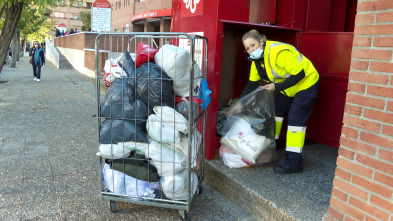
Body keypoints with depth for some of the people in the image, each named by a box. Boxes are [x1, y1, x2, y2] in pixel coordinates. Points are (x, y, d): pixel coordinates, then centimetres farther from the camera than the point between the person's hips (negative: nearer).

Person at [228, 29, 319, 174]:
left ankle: (294, 163, -7)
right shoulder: (257, 60, -3)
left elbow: (299, 74, -30)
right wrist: (240, 103, -7)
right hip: (287, 87, 9)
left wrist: (277, 87, -31)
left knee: (295, 119, -12)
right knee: (277, 111, 12)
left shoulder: (279, 52, -32)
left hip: (306, 83, -9)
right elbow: (251, 83, 1)